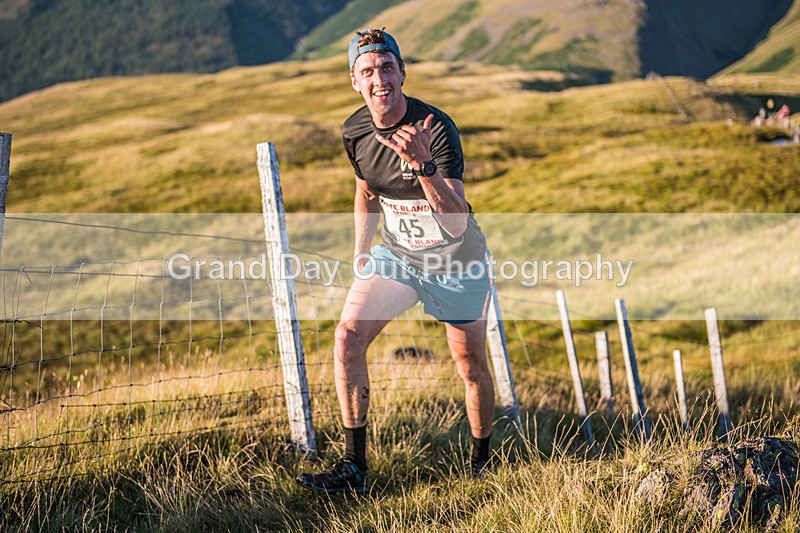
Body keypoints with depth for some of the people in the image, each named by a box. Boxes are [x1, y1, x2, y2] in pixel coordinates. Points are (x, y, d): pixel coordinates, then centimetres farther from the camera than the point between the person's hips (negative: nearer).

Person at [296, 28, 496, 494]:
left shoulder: (437, 128, -26)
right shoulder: (354, 131, -8)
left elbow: (456, 224, -34)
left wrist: (422, 163, -46)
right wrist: (361, 254, 11)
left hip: (456, 261, -4)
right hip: (395, 254, 4)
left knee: (472, 367, 6)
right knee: (348, 336, -16)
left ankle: (483, 462, 32)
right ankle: (354, 467, -9)